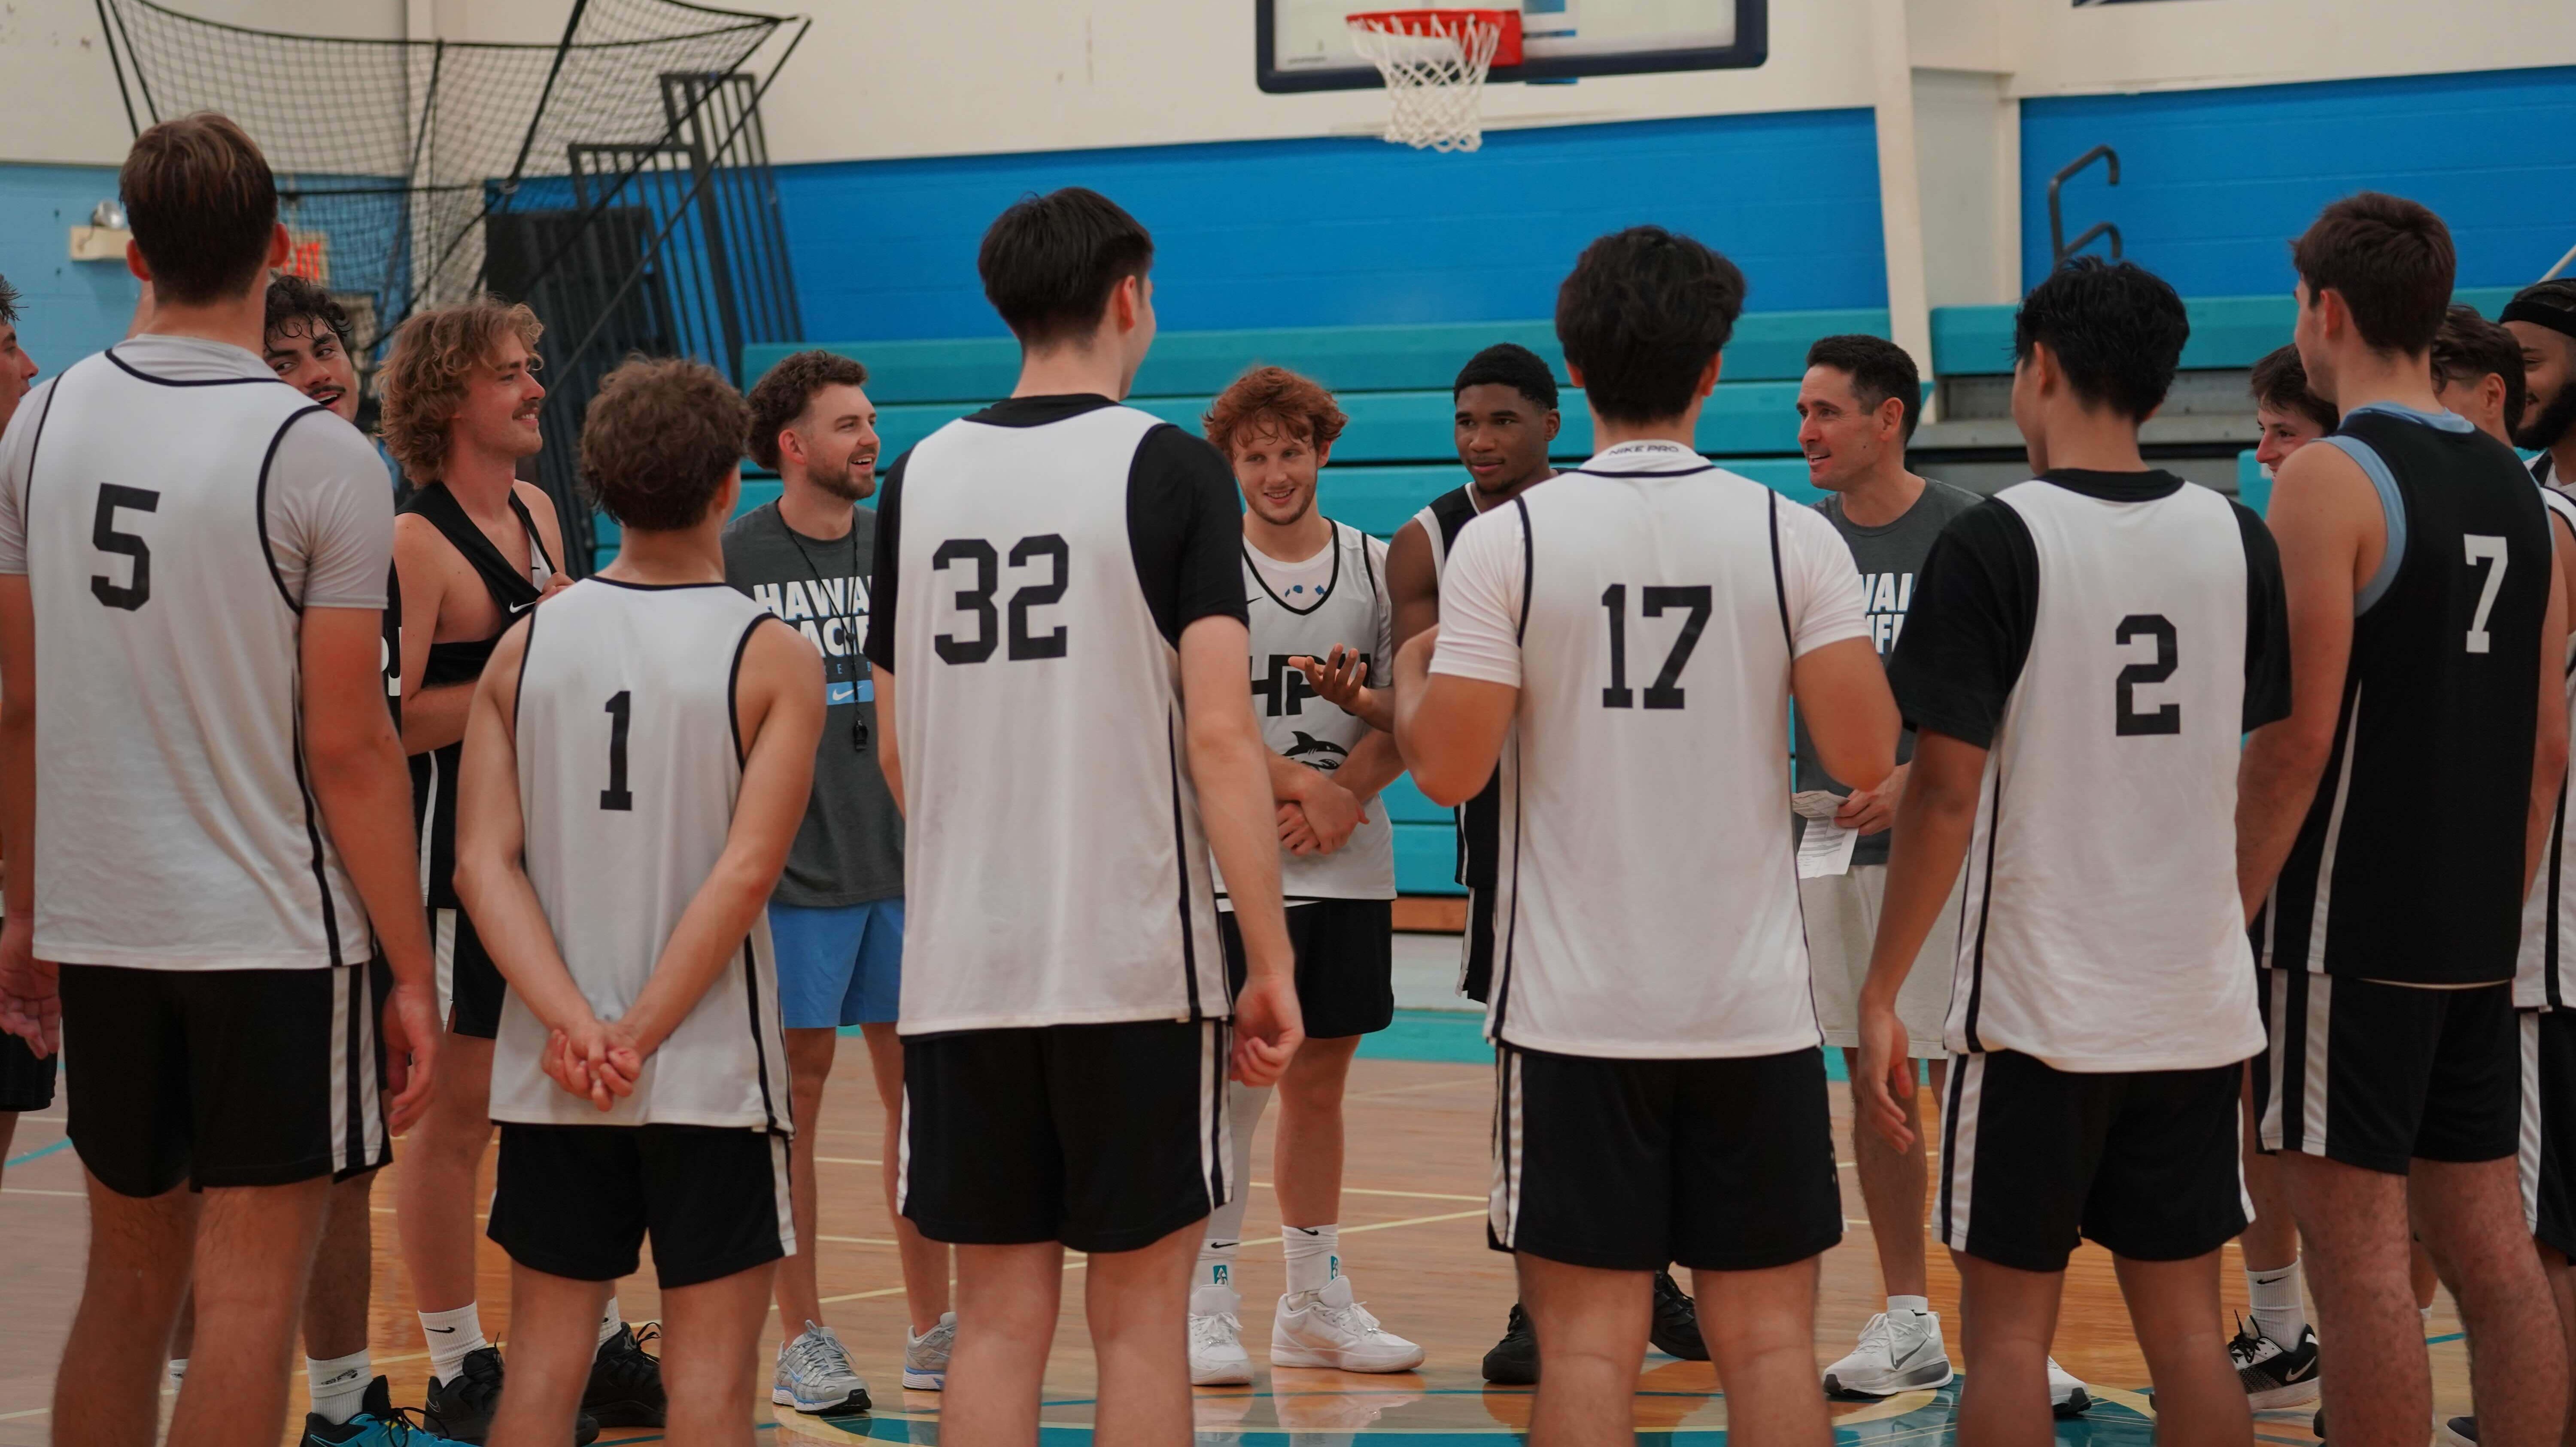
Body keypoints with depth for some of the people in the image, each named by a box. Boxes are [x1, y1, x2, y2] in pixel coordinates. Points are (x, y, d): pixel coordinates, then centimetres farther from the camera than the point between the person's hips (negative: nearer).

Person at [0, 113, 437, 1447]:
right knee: (247, 1303, 0)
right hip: (275, 936, -5)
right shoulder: (320, 458, -12)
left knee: (126, 1285, 17)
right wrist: (411, 975, -6)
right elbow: (347, 745, -12)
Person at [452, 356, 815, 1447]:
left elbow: (485, 864, -5)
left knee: (546, 1357, 11)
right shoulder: (771, 658, -7)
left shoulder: (527, 647, 3)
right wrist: (639, 1037, -13)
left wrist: (574, 1024, -11)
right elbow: (745, 872, -15)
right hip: (710, 1071, -3)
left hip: (551, 1074, 4)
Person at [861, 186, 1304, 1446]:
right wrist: (1272, 961, -9)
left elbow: (895, 748, 14)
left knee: (997, 1316, 9)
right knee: (1139, 1318, 5)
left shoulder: (920, 477, 7)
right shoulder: (1170, 468, -6)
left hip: (959, 965, 4)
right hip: (1135, 963, -4)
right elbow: (1218, 738, -13)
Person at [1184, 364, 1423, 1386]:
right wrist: (1299, 784, -18)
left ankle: (1315, 1303, 19)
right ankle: (1209, 1309, 2)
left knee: (1319, 1082, 10)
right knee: (1232, 1085, -4)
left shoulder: (1375, 567, 7)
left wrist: (1343, 794, -12)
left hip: (1349, 870, 4)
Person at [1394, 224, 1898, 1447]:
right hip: (1755, 1008, 1)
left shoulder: (1504, 542, -5)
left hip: (1574, 1011, -1)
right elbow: (1864, 759, -7)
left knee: (1589, 1337, 3)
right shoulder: (1793, 537, -3)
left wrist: (1410, 677, 13)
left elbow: (1448, 769, -8)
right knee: (1767, 1333, 7)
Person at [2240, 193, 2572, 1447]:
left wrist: (2225, 922, -11)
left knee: (2356, 1251, -4)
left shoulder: (2330, 479, -11)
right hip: (2474, 941, 7)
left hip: (2349, 932, -7)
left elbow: (2298, 734, -17)